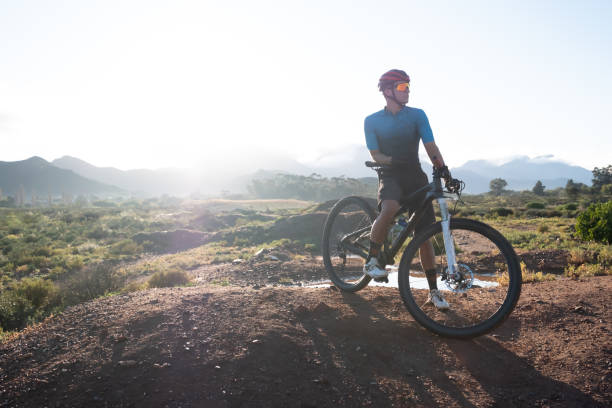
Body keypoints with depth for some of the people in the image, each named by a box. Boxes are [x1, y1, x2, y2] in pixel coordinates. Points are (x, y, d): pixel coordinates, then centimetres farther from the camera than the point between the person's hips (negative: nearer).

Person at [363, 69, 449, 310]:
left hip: (415, 176, 2)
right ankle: (371, 261, -18)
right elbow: (375, 155, -3)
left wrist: (443, 168, -25)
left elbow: (430, 146, -7)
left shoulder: (417, 115, 3)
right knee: (389, 209, -37)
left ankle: (434, 291, 11)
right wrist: (394, 160, -24)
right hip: (390, 175, -2)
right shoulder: (372, 121, 2)